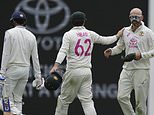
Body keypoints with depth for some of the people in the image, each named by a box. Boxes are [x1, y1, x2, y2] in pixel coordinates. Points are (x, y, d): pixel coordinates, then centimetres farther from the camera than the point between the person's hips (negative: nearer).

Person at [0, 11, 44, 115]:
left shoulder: (10, 33, -5)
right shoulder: (31, 36, 9)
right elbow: (35, 58, 8)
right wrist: (38, 76, 10)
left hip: (12, 69, -5)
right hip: (26, 70, 5)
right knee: (18, 98, 12)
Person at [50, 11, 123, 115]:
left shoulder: (69, 34, -2)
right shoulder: (90, 34, 8)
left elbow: (63, 51, -15)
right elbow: (105, 40, 21)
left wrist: (56, 65, -25)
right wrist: (117, 36, 39)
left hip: (73, 71, -3)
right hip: (87, 72, 3)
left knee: (64, 99, 7)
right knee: (87, 100, 1)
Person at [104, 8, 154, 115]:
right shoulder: (125, 31, 13)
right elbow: (120, 47, 23)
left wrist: (141, 55, -18)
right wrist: (111, 51, 3)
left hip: (141, 70, -5)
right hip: (127, 69, 5)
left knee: (140, 101, -4)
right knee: (122, 97, -7)